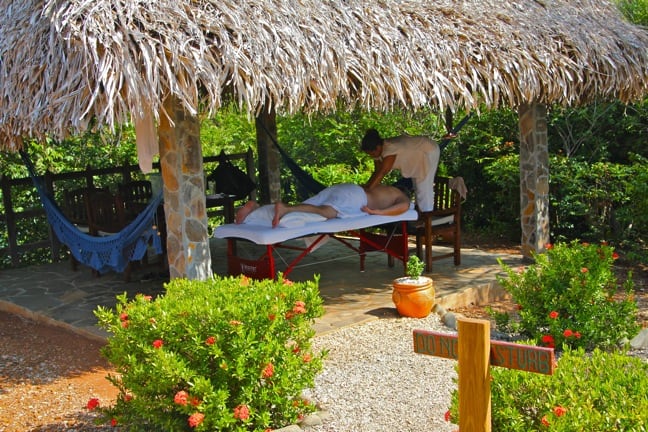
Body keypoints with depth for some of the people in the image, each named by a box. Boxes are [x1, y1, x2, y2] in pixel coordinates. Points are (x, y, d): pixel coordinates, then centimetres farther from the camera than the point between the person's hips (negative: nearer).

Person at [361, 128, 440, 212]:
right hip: (416, 151, 9)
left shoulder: (390, 149, -40)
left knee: (424, 186, -7)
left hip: (428, 151, -9)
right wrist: (365, 186, -19)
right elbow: (377, 172, -7)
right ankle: (419, 208, 30)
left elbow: (382, 172, -45)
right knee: (417, 186, 17)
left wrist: (367, 190, -48)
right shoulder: (378, 150, -13)